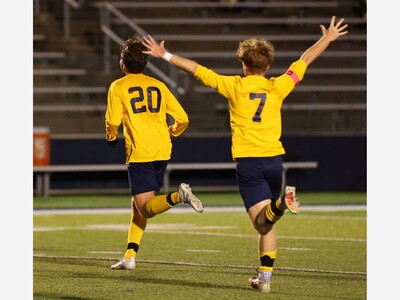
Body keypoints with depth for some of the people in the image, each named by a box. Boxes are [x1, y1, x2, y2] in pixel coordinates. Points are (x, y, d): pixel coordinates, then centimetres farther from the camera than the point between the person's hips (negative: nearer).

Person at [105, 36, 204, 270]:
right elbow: (183, 119, 10)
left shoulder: (118, 86, 2)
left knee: (146, 208, -7)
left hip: (139, 154, -5)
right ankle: (130, 256, 10)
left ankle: (178, 196, -34)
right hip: (162, 152, 5)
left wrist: (111, 137, 11)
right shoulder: (158, 86, 14)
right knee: (139, 204, 16)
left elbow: (113, 121, -10)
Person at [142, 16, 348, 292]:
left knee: (263, 223, -9)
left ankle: (279, 203, -41)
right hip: (274, 159, 3)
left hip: (247, 161, -3)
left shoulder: (234, 86, 0)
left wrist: (164, 55, 10)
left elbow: (196, 69, 2)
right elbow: (305, 60, 17)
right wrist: (327, 39, 30)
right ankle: (265, 277, 10)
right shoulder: (277, 87, 5)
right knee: (268, 225, 13)